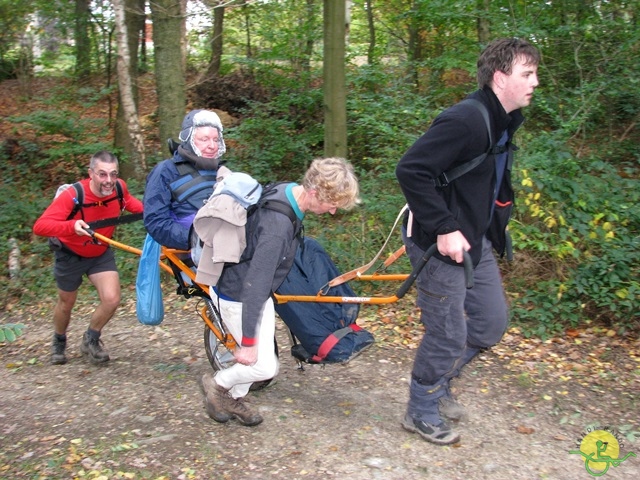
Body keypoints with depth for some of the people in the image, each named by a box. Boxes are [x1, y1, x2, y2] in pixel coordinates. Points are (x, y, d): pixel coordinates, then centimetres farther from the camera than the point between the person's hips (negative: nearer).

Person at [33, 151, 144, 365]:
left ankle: (90, 340, 14)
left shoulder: (119, 188, -21)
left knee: (112, 299, -14)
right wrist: (72, 226, -59)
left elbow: (130, 203, 5)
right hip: (71, 254, -2)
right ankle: (59, 342, 47)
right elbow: (39, 226, -42)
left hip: (101, 254, 3)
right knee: (66, 303, 16)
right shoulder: (73, 195, -34)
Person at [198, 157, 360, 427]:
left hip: (255, 287, 9)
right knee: (265, 366, -3)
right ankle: (217, 384, 23)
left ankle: (234, 400, 37)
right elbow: (255, 285, -32)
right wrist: (248, 342, -24)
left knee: (263, 357, 17)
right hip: (237, 296, -9)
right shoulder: (278, 226, -36)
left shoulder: (286, 191, -9)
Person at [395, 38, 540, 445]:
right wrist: (444, 229, -26)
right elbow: (410, 171, -28)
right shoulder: (464, 120, -22)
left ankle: (439, 383, 36)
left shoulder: (504, 122, 8)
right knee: (448, 334, 0)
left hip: (477, 241, 10)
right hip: (443, 243, -10)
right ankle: (422, 412, 23)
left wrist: (492, 231, 11)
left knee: (492, 322, 16)